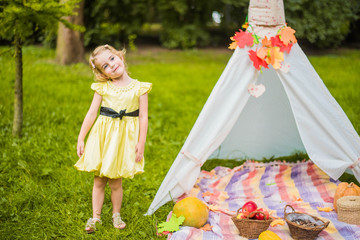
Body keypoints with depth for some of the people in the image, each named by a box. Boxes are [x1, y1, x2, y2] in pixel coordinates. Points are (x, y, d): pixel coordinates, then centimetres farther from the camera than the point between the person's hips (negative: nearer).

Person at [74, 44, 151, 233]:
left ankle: (116, 215, 28)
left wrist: (141, 143, -5)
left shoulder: (139, 88, -4)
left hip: (124, 139, -1)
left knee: (115, 181, 6)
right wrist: (81, 138, 1)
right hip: (103, 136, 2)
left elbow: (143, 117, -2)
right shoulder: (103, 88, -1)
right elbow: (91, 113, 2)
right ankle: (95, 217, 22)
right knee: (98, 180, 8)